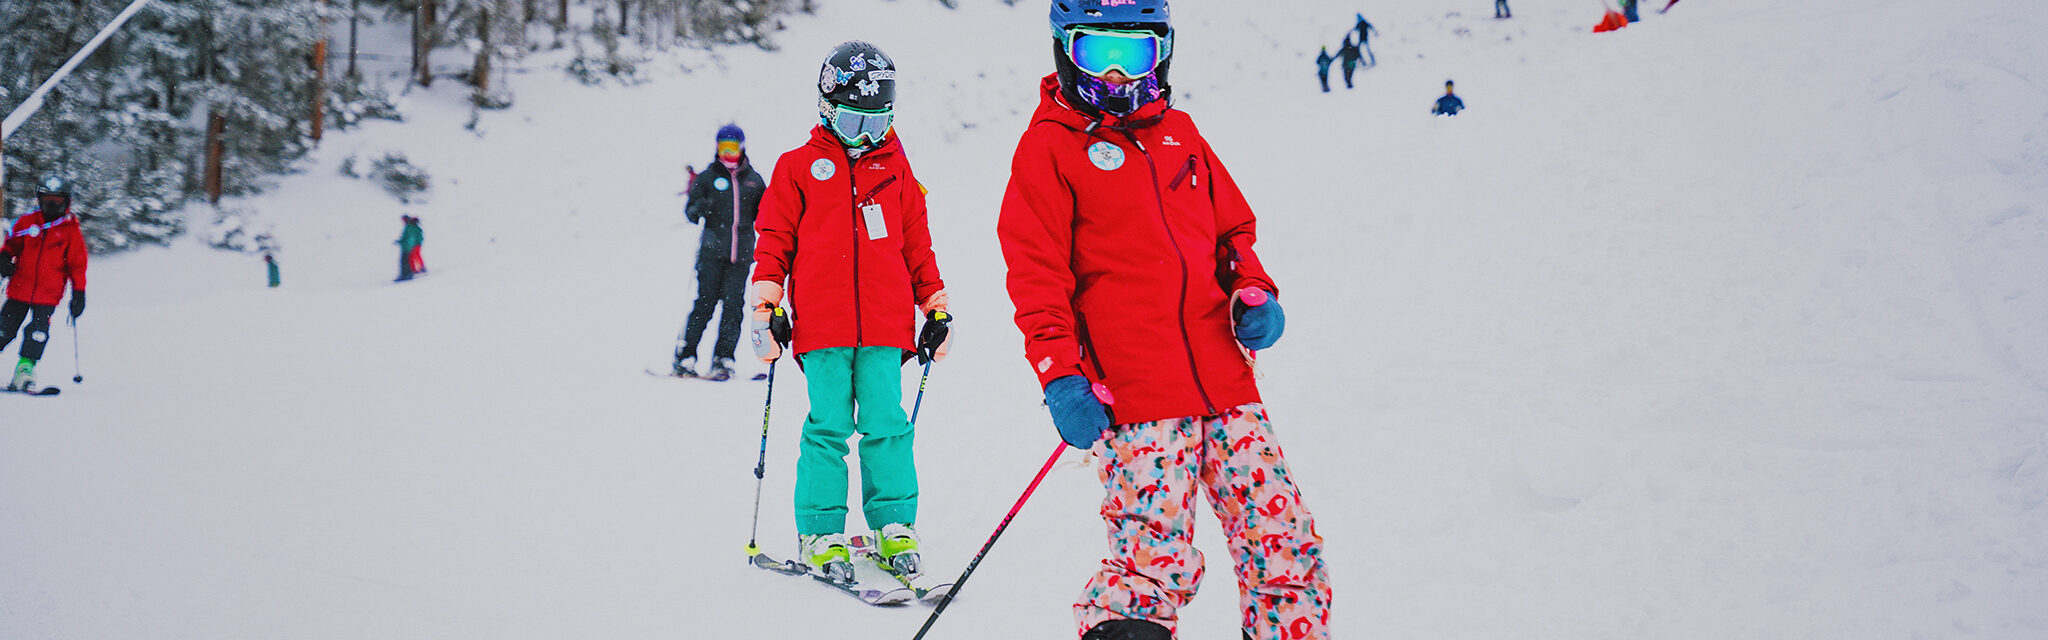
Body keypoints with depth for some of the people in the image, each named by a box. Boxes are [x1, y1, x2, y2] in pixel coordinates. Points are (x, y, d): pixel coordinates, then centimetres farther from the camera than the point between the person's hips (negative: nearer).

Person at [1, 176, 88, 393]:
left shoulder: (71, 231, 4)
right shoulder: (27, 222, 6)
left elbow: (77, 265, 6)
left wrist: (78, 294, 1)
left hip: (48, 295, -1)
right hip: (19, 290, 1)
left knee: (38, 334, -11)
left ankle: (25, 371, -4)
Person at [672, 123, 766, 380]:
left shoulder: (754, 180, 12)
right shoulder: (708, 176, 6)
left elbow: (761, 216, 22)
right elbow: (690, 212, 4)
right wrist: (698, 208, -17)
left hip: (741, 253, 2)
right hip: (713, 250, -2)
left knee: (734, 305, -4)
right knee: (706, 302, -7)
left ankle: (723, 359, 2)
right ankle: (685, 356, 0)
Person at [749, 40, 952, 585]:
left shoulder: (895, 168, 15)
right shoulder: (799, 167, 8)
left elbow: (916, 244, 20)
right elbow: (774, 241, 9)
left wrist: (935, 309, 18)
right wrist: (766, 309, 2)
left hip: (885, 325, 2)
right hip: (821, 325, -2)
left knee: (887, 426, -1)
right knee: (828, 428, -3)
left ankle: (895, 528, 8)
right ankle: (822, 533, 4)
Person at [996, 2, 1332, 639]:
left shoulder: (1177, 132, 17)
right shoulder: (1049, 146, 2)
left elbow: (1232, 228, 25)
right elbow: (1037, 277, -3)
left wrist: (1254, 296, 5)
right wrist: (1060, 377, -14)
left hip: (1225, 382, 5)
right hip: (1135, 396, -5)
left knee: (1284, 545, 5)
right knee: (1157, 561, -11)